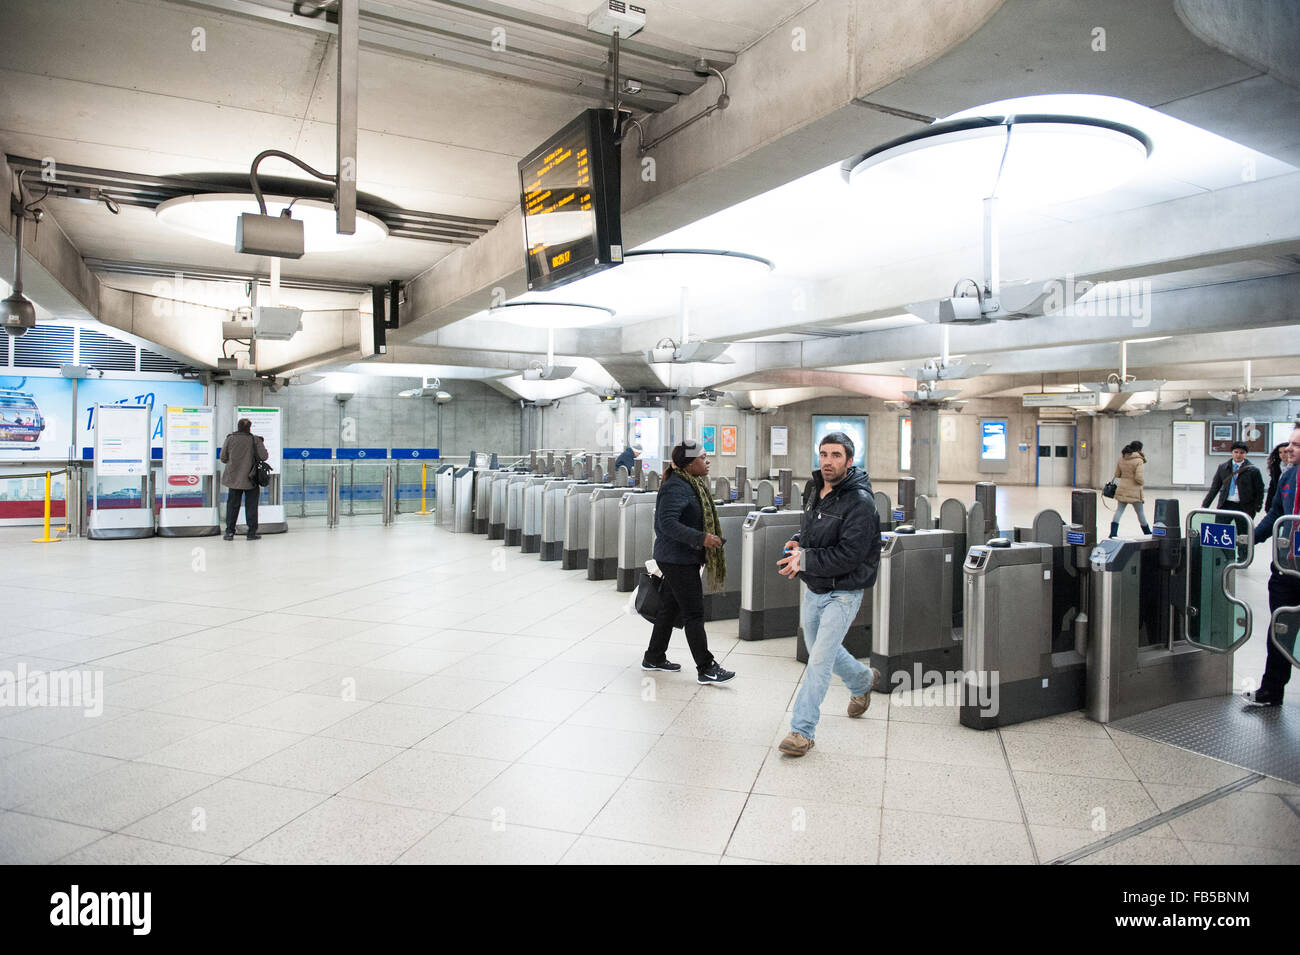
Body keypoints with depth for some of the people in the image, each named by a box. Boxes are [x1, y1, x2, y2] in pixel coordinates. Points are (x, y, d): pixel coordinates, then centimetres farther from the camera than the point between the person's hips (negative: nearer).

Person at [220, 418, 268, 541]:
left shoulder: (230, 438, -2)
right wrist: (262, 446, 7)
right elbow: (263, 457, -11)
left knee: (232, 505, 10)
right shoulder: (255, 440, -9)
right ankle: (252, 532, 6)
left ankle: (230, 532, 10)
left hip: (233, 478, 2)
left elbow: (223, 458, 2)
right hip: (251, 480, -2)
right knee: (251, 505, 6)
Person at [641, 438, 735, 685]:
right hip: (677, 560, -10)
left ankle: (654, 658, 29)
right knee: (694, 614, -5)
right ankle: (706, 669, 1)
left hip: (683, 558, 10)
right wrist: (701, 538, -31)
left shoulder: (692, 484, 12)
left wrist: (702, 550, 18)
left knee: (670, 608, 17)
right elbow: (667, 523, -28)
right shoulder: (676, 487, -20)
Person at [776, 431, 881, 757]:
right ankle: (863, 680, 51)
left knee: (820, 660, -8)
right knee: (821, 649, 23)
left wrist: (805, 560, -22)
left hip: (842, 593, -8)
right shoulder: (814, 490, 4)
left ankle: (802, 730, 3)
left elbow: (848, 556, -26)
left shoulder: (859, 502, -20)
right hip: (813, 589, 8)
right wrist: (797, 544, -2)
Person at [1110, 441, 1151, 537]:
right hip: (1134, 490, -5)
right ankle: (1147, 533, 28)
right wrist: (1142, 482, 0)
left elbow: (1117, 474, 11)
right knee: (1140, 512, 11)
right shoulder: (1138, 461, -15)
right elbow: (1139, 478, -20)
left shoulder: (1121, 458, 4)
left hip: (1122, 489, 5)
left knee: (1119, 510, 5)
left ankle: (1113, 533, -7)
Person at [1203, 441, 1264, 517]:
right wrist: (1204, 506, 7)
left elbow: (1259, 491, 5)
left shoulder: (1253, 470, 1)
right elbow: (1214, 488, 12)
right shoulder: (1222, 468, 9)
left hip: (1244, 508, -2)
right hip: (1225, 505, 2)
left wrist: (1256, 509, -3)